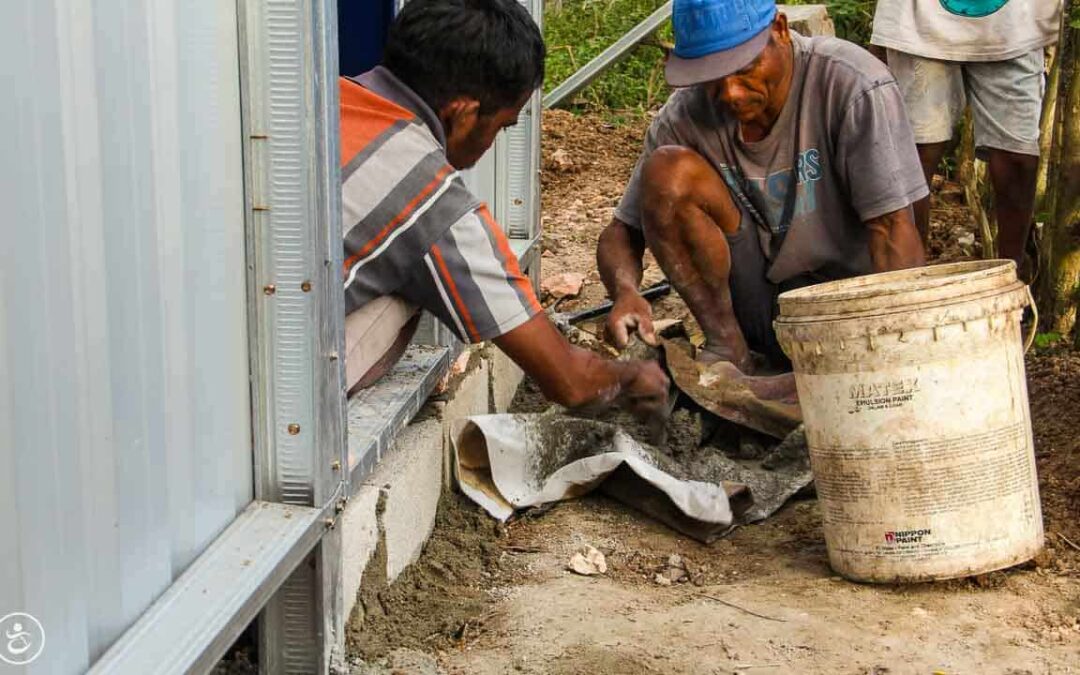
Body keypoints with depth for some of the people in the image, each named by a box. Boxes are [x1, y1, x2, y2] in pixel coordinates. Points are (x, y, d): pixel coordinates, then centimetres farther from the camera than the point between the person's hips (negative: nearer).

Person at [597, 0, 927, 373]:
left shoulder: (854, 86, -18)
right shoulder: (684, 116, -9)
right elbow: (621, 233, -3)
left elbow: (893, 229, -19)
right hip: (761, 299, 3)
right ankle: (727, 347, -8)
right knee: (667, 170, -20)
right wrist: (625, 292, -26)